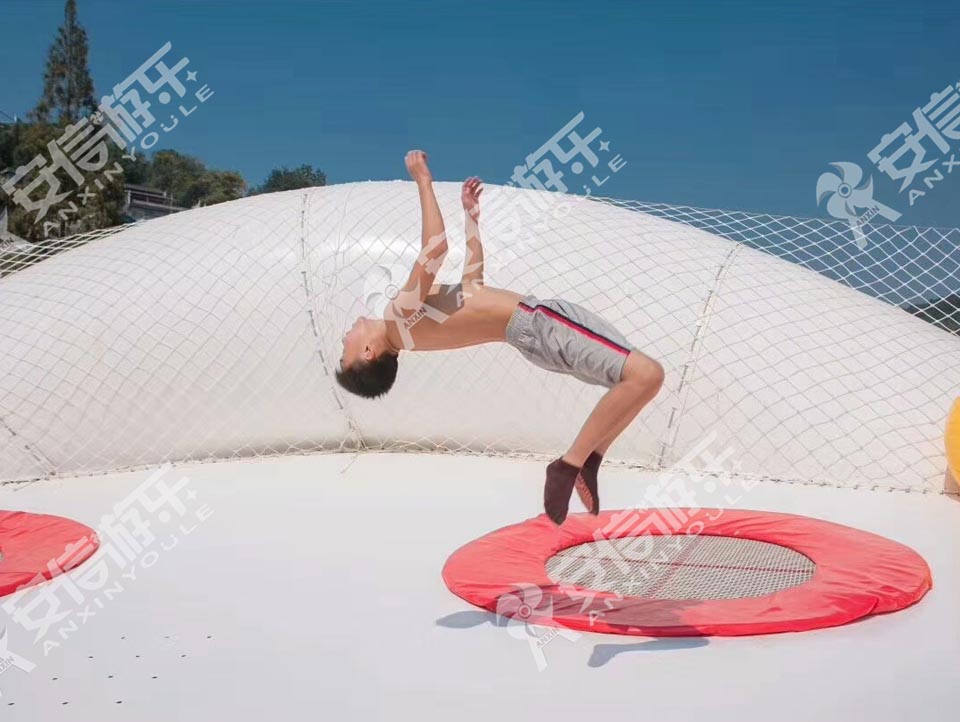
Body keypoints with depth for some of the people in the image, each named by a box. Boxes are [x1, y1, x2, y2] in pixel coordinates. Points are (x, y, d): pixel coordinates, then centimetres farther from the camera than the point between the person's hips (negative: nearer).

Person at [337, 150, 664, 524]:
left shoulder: (407, 327, 17)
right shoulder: (401, 317, -10)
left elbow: (473, 278, 25)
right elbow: (436, 248, -20)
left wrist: (471, 213, 30)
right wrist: (424, 181, -14)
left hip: (535, 325, 9)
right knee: (646, 375, -23)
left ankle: (587, 461, 9)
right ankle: (569, 466, -15)